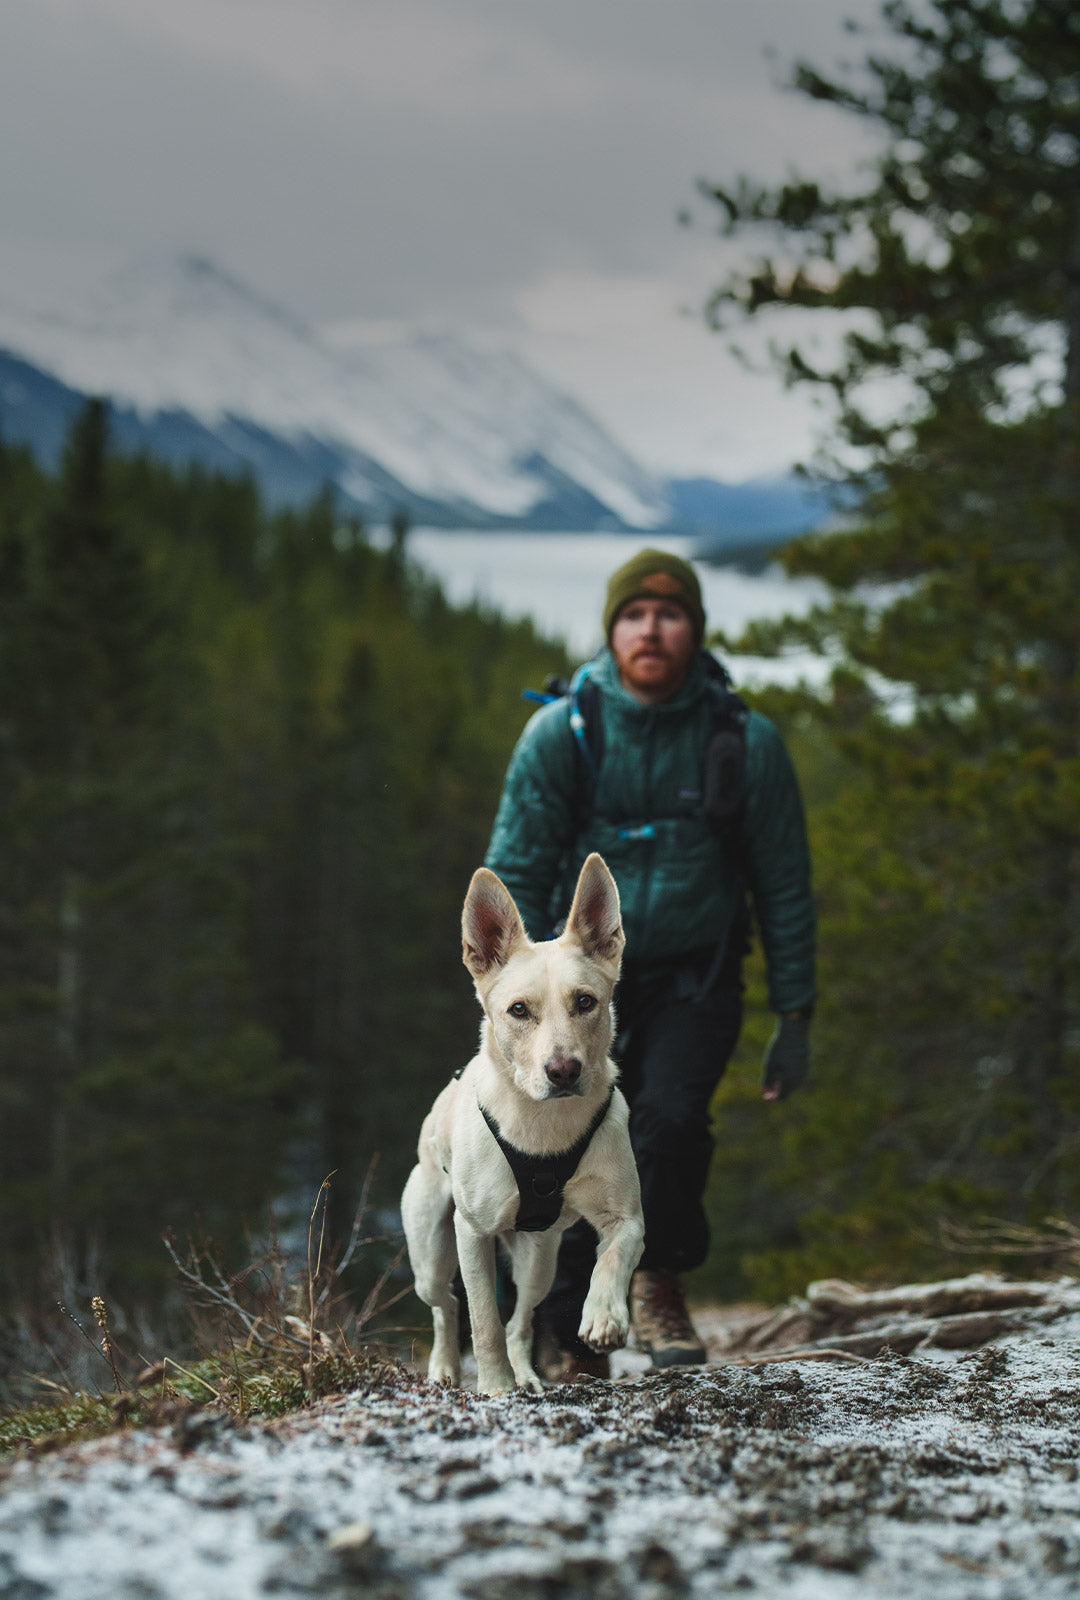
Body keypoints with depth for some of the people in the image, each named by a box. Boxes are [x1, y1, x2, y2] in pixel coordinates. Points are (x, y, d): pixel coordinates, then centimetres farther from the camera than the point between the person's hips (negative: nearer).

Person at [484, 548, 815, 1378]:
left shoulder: (746, 743, -3)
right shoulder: (560, 733, -5)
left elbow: (785, 887, 5)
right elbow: (515, 875, -1)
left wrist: (794, 1016, 3)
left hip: (694, 976, -1)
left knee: (670, 1117, -24)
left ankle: (660, 1283, 2)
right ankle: (573, 1352, 11)